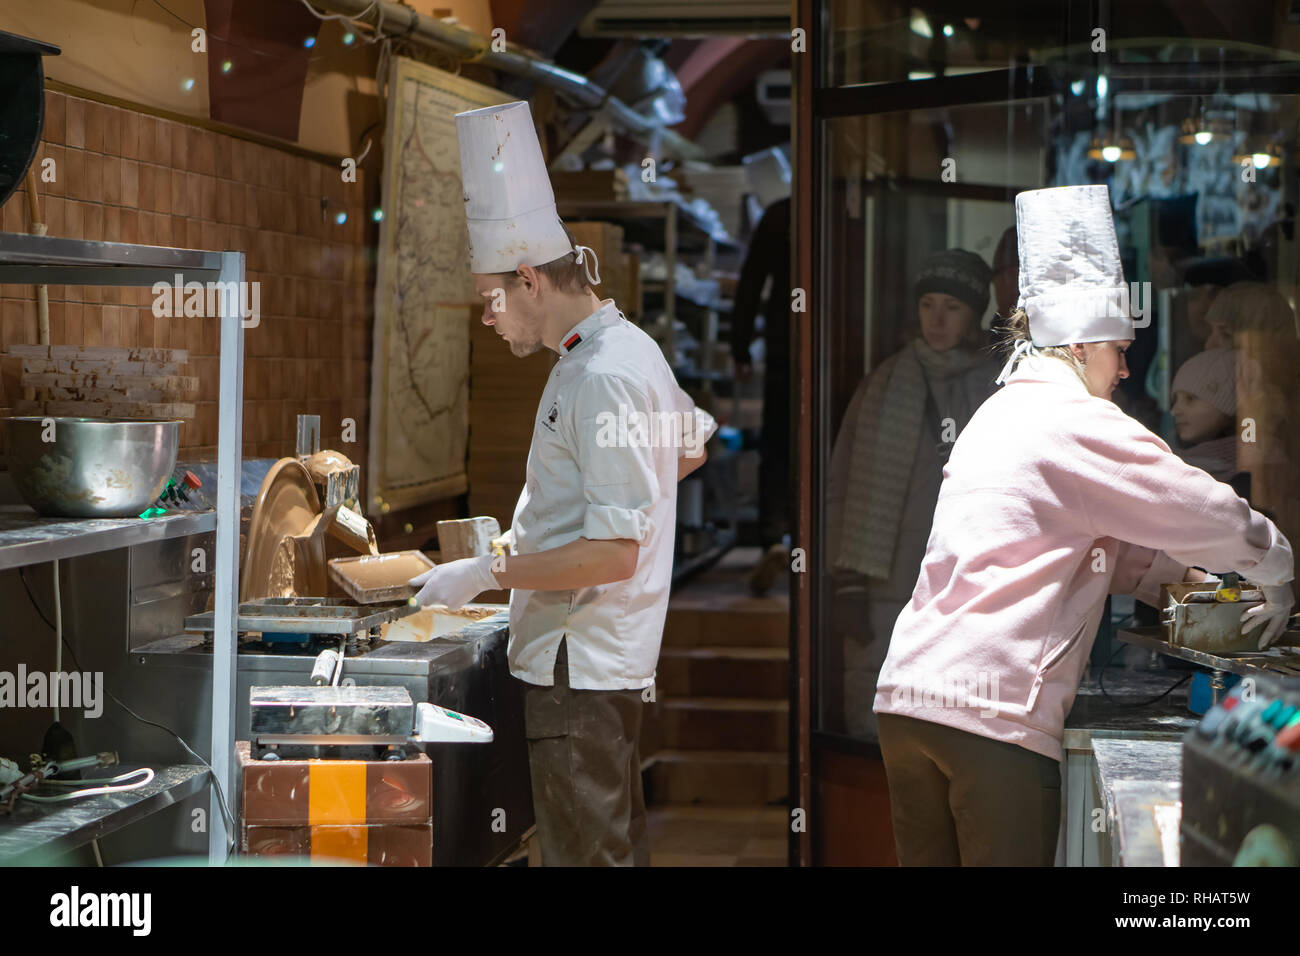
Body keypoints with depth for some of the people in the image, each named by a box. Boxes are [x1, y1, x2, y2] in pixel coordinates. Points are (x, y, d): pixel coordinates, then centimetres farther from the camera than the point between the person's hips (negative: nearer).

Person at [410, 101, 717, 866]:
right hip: (605, 659, 10)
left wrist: (487, 574, -18)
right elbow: (696, 444, 29)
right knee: (615, 846, 15)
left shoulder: (604, 378, -20)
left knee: (586, 853, -6)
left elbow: (614, 553, -24)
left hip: (579, 667, -10)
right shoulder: (628, 349, 11)